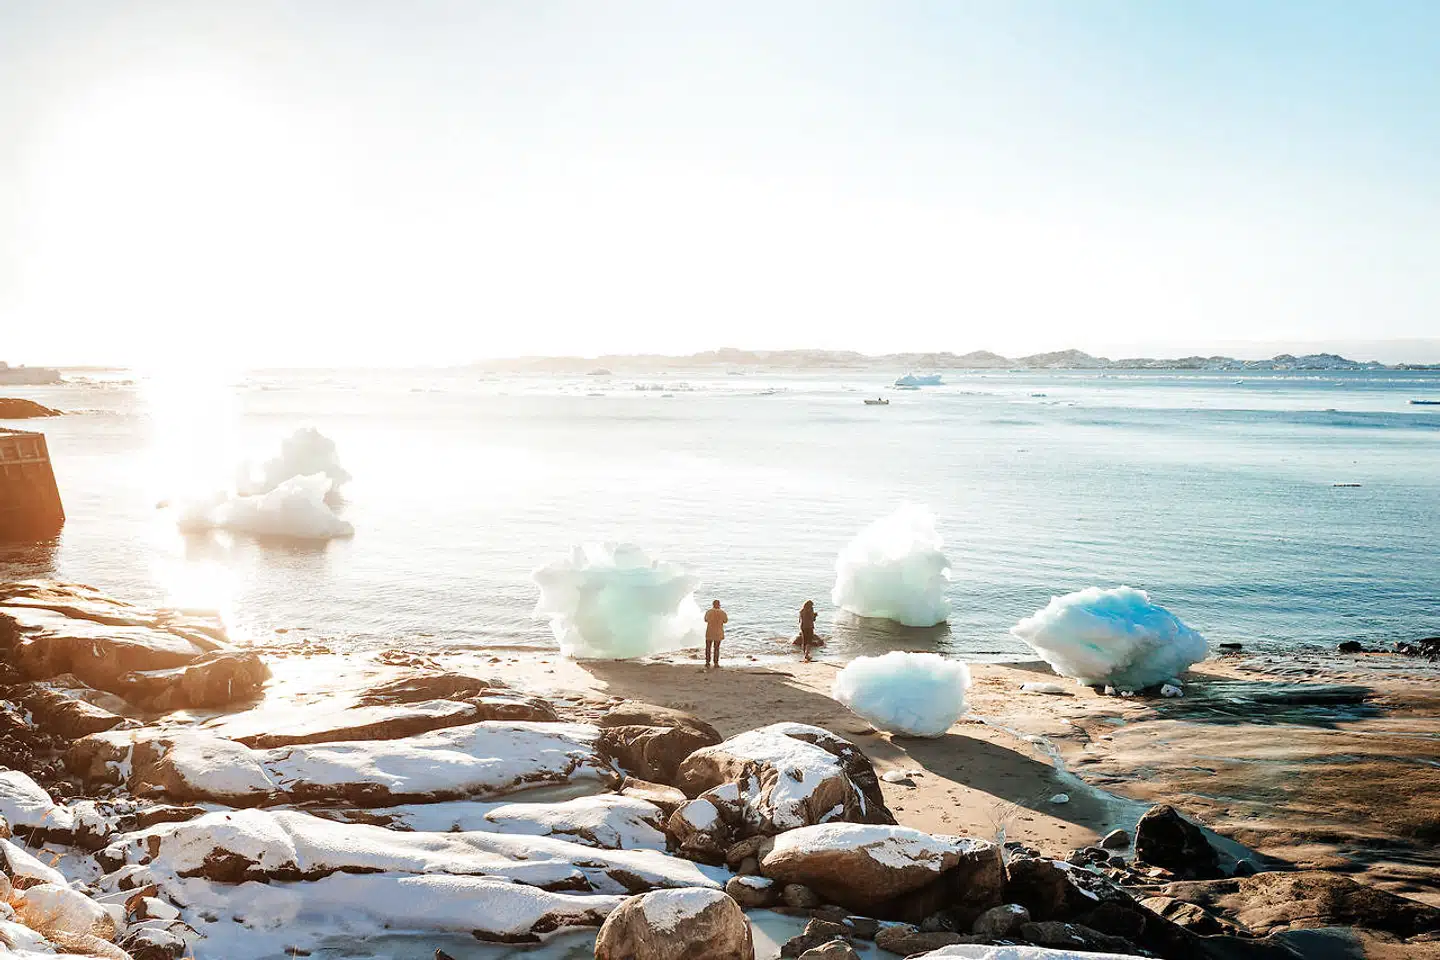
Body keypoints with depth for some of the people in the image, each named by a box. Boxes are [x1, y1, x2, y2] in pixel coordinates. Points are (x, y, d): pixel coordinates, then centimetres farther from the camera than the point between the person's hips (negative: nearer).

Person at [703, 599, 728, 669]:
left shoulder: (708, 612, -8)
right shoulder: (722, 612, -9)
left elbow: (706, 620, 10)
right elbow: (725, 621, 6)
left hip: (709, 632, 0)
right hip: (718, 633, 0)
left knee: (708, 647, 11)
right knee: (716, 648, 8)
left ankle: (708, 662, 7)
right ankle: (716, 663, 7)